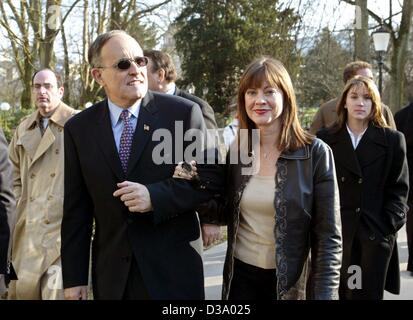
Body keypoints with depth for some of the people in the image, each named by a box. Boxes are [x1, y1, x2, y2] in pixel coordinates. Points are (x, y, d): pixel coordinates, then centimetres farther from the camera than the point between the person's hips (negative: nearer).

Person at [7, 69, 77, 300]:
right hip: (29, 228, 6)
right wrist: (22, 205, 14)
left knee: (56, 290, -11)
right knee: (24, 288, 10)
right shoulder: (23, 129, 14)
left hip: (64, 223, -6)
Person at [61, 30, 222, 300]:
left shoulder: (184, 112, -7)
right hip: (111, 273, 2)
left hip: (173, 269, -2)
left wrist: (155, 196, -19)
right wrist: (75, 278, 2)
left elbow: (211, 178, -4)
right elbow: (76, 209, 4)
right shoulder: (79, 128, 2)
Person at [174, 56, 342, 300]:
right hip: (241, 274, 3)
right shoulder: (236, 150, -1)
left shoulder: (315, 153, -12)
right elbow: (228, 214, 9)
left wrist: (323, 294, -16)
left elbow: (328, 236, -10)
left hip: (290, 280, -3)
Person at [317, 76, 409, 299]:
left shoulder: (392, 140, 5)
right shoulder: (325, 139, 6)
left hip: (376, 235, 0)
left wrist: (388, 226, -5)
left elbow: (398, 189, 4)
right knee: (340, 294, 5)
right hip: (336, 233, 1)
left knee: (369, 294, 3)